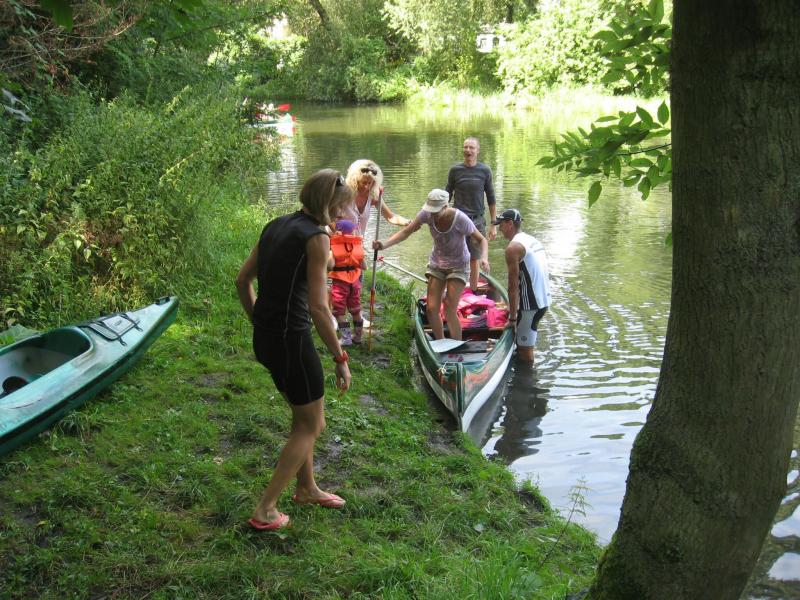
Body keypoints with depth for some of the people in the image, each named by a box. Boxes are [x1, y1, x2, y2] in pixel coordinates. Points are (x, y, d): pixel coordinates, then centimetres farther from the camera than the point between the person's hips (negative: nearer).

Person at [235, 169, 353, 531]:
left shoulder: (275, 226, 9)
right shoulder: (316, 237, -15)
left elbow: (242, 280, 14)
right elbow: (318, 307, -20)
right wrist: (340, 358, -13)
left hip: (264, 338, 8)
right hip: (291, 339, -8)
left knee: (305, 416, 25)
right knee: (310, 426, 9)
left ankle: (306, 489, 42)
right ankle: (265, 511, 13)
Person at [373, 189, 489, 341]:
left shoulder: (460, 219, -26)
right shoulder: (427, 214, -17)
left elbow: (481, 240, -18)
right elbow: (405, 232, -18)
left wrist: (484, 257, -38)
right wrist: (384, 245, -34)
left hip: (458, 266, -4)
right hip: (436, 264, 5)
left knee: (449, 311, -14)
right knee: (431, 309, 0)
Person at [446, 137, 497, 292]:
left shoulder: (485, 171, 2)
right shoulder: (455, 170, 1)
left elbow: (491, 199, 7)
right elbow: (447, 196, 9)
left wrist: (493, 225, 5)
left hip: (477, 221, 0)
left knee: (474, 260, 6)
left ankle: (474, 292, 15)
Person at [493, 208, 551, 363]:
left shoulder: (513, 247, -14)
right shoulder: (534, 241, 15)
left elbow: (513, 286, -16)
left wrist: (512, 317, -11)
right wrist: (513, 307, 22)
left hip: (530, 304, -9)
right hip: (544, 300, 9)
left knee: (524, 349, 1)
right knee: (526, 344, 23)